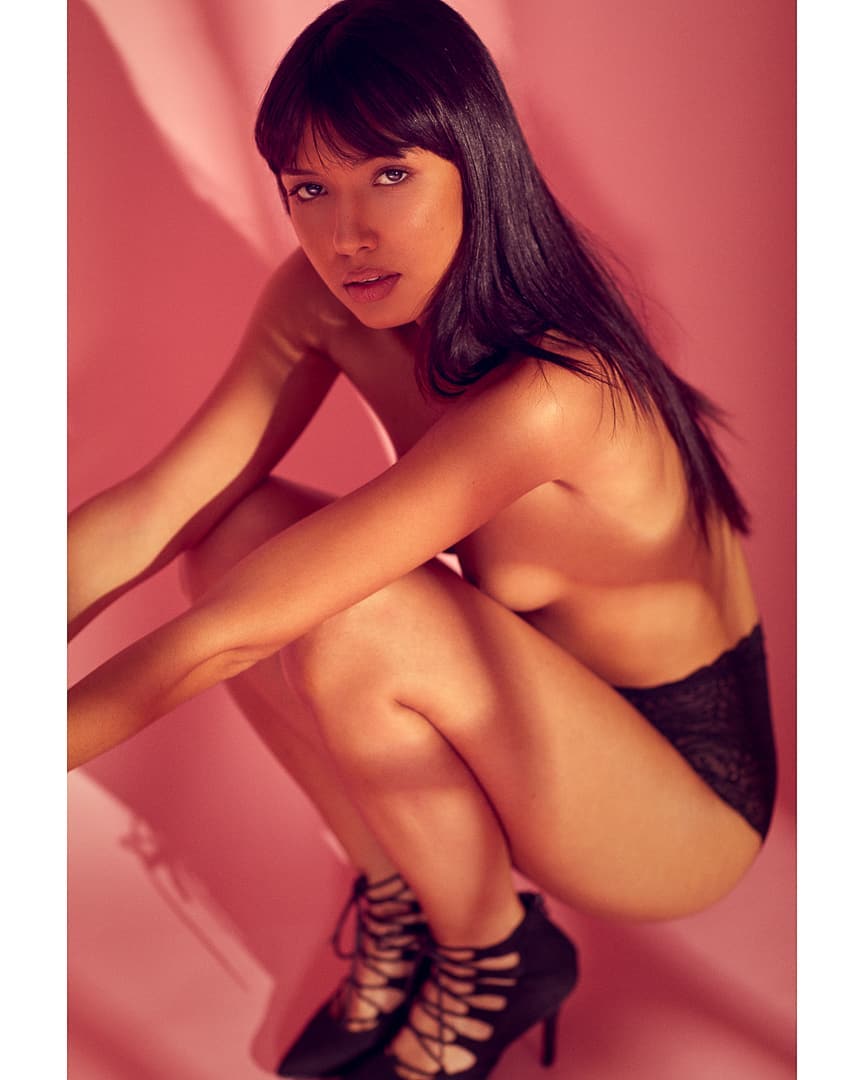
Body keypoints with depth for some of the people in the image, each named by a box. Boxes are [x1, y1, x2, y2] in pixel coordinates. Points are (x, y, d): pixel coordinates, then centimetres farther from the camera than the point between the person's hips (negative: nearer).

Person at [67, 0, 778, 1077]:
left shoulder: (552, 392, -34)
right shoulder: (317, 301, -11)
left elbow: (245, 626, -33)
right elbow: (148, 513, -14)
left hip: (692, 795, -6)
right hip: (529, 725, 6)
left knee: (360, 625, -32)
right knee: (234, 528, -12)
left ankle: (497, 960, -2)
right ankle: (398, 907, 4)